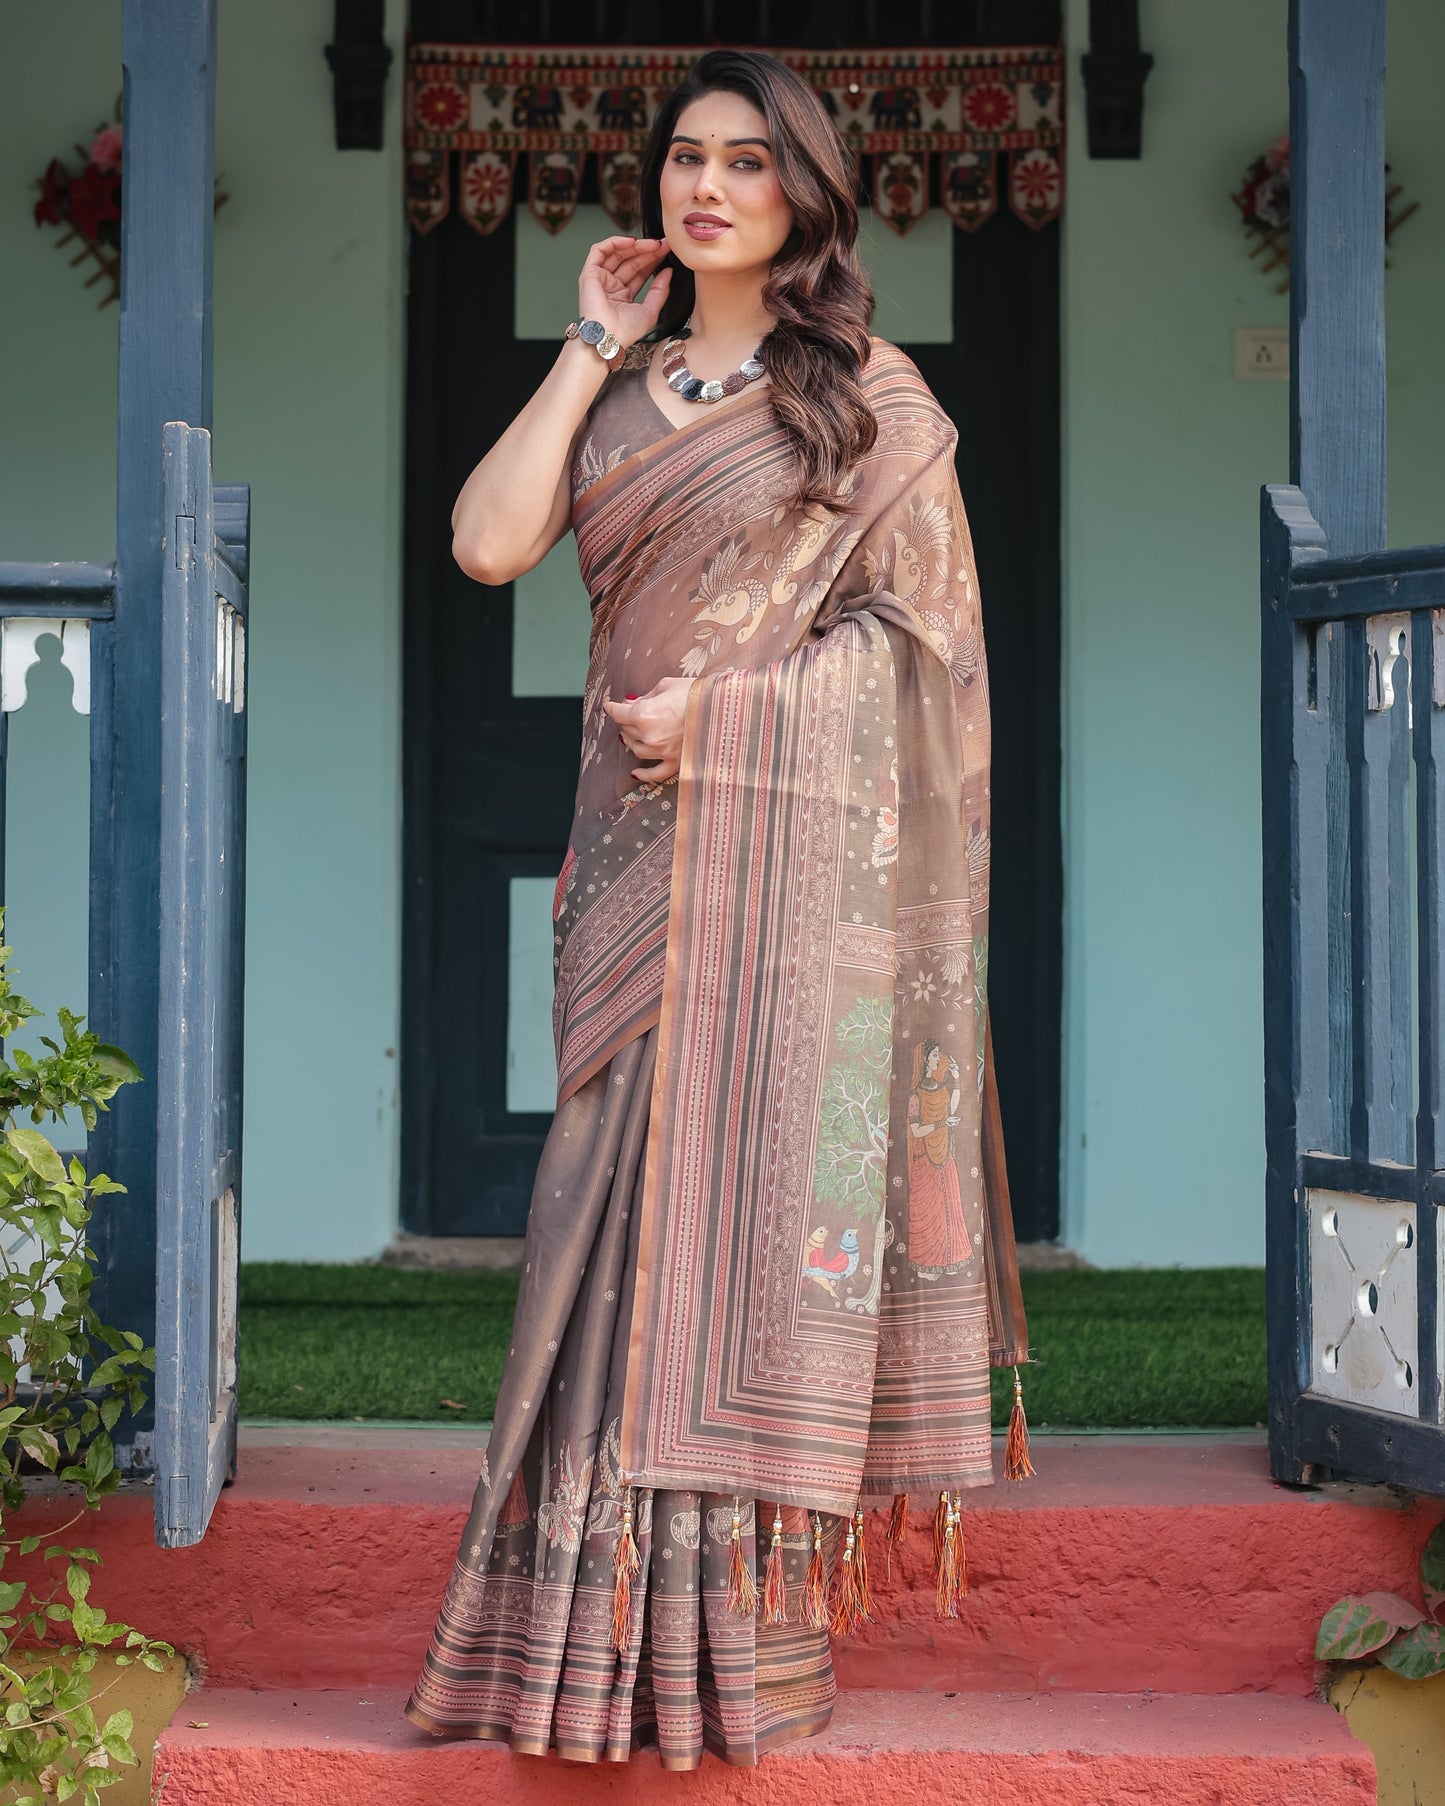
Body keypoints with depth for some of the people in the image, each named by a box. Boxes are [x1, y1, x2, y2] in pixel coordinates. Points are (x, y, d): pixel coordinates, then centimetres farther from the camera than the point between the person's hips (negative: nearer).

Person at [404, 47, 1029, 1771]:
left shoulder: (872, 395, 4)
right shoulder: (618, 389, 15)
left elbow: (914, 622, -2)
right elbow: (489, 542, 0)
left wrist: (727, 702, -13)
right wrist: (593, 348, 4)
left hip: (800, 839, -4)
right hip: (643, 848, 4)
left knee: (766, 1177, -6)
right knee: (633, 1184, 1)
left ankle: (750, 1616, -2)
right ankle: (612, 1611, 6)